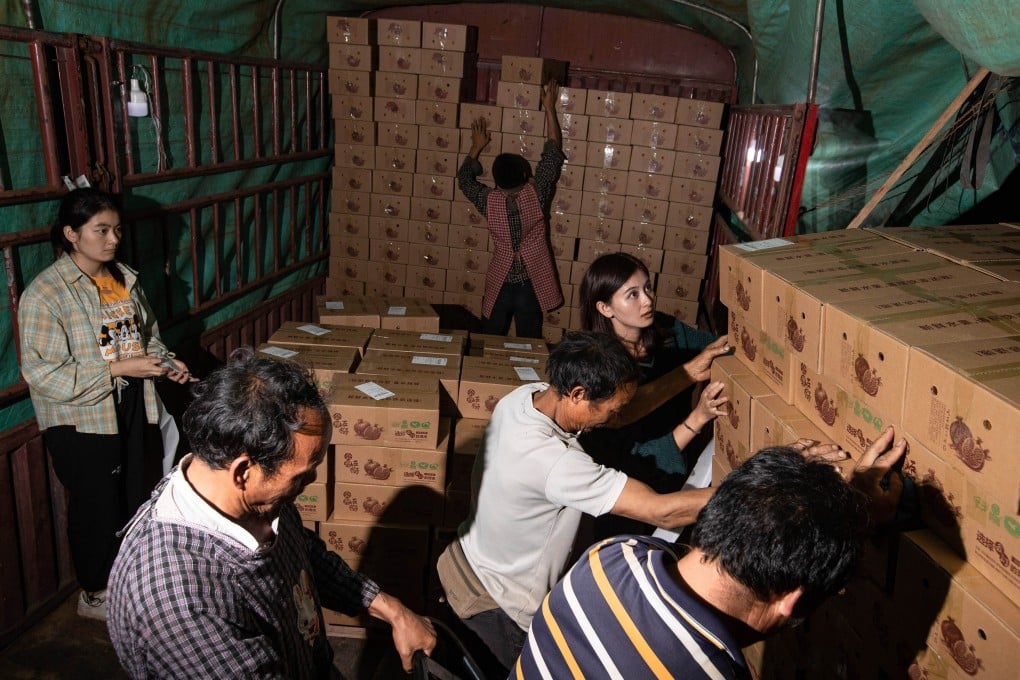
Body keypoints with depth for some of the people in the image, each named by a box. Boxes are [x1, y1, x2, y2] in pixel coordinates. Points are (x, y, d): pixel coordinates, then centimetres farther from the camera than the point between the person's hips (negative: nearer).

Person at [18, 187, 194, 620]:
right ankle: (94, 595, 34)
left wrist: (167, 363, -5)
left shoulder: (124, 278, 2)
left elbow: (146, 335, 15)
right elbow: (43, 374, -21)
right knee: (95, 507, 10)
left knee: (137, 498, 18)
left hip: (132, 409, 6)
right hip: (81, 421, -6)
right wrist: (118, 369, -26)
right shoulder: (46, 293, -18)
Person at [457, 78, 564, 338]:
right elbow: (553, 151, -3)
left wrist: (476, 146, 20)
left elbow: (464, 178, 11)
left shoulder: (489, 201, -10)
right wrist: (549, 107, 4)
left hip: (499, 286, 1)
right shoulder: (536, 194, -14)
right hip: (530, 286, -1)